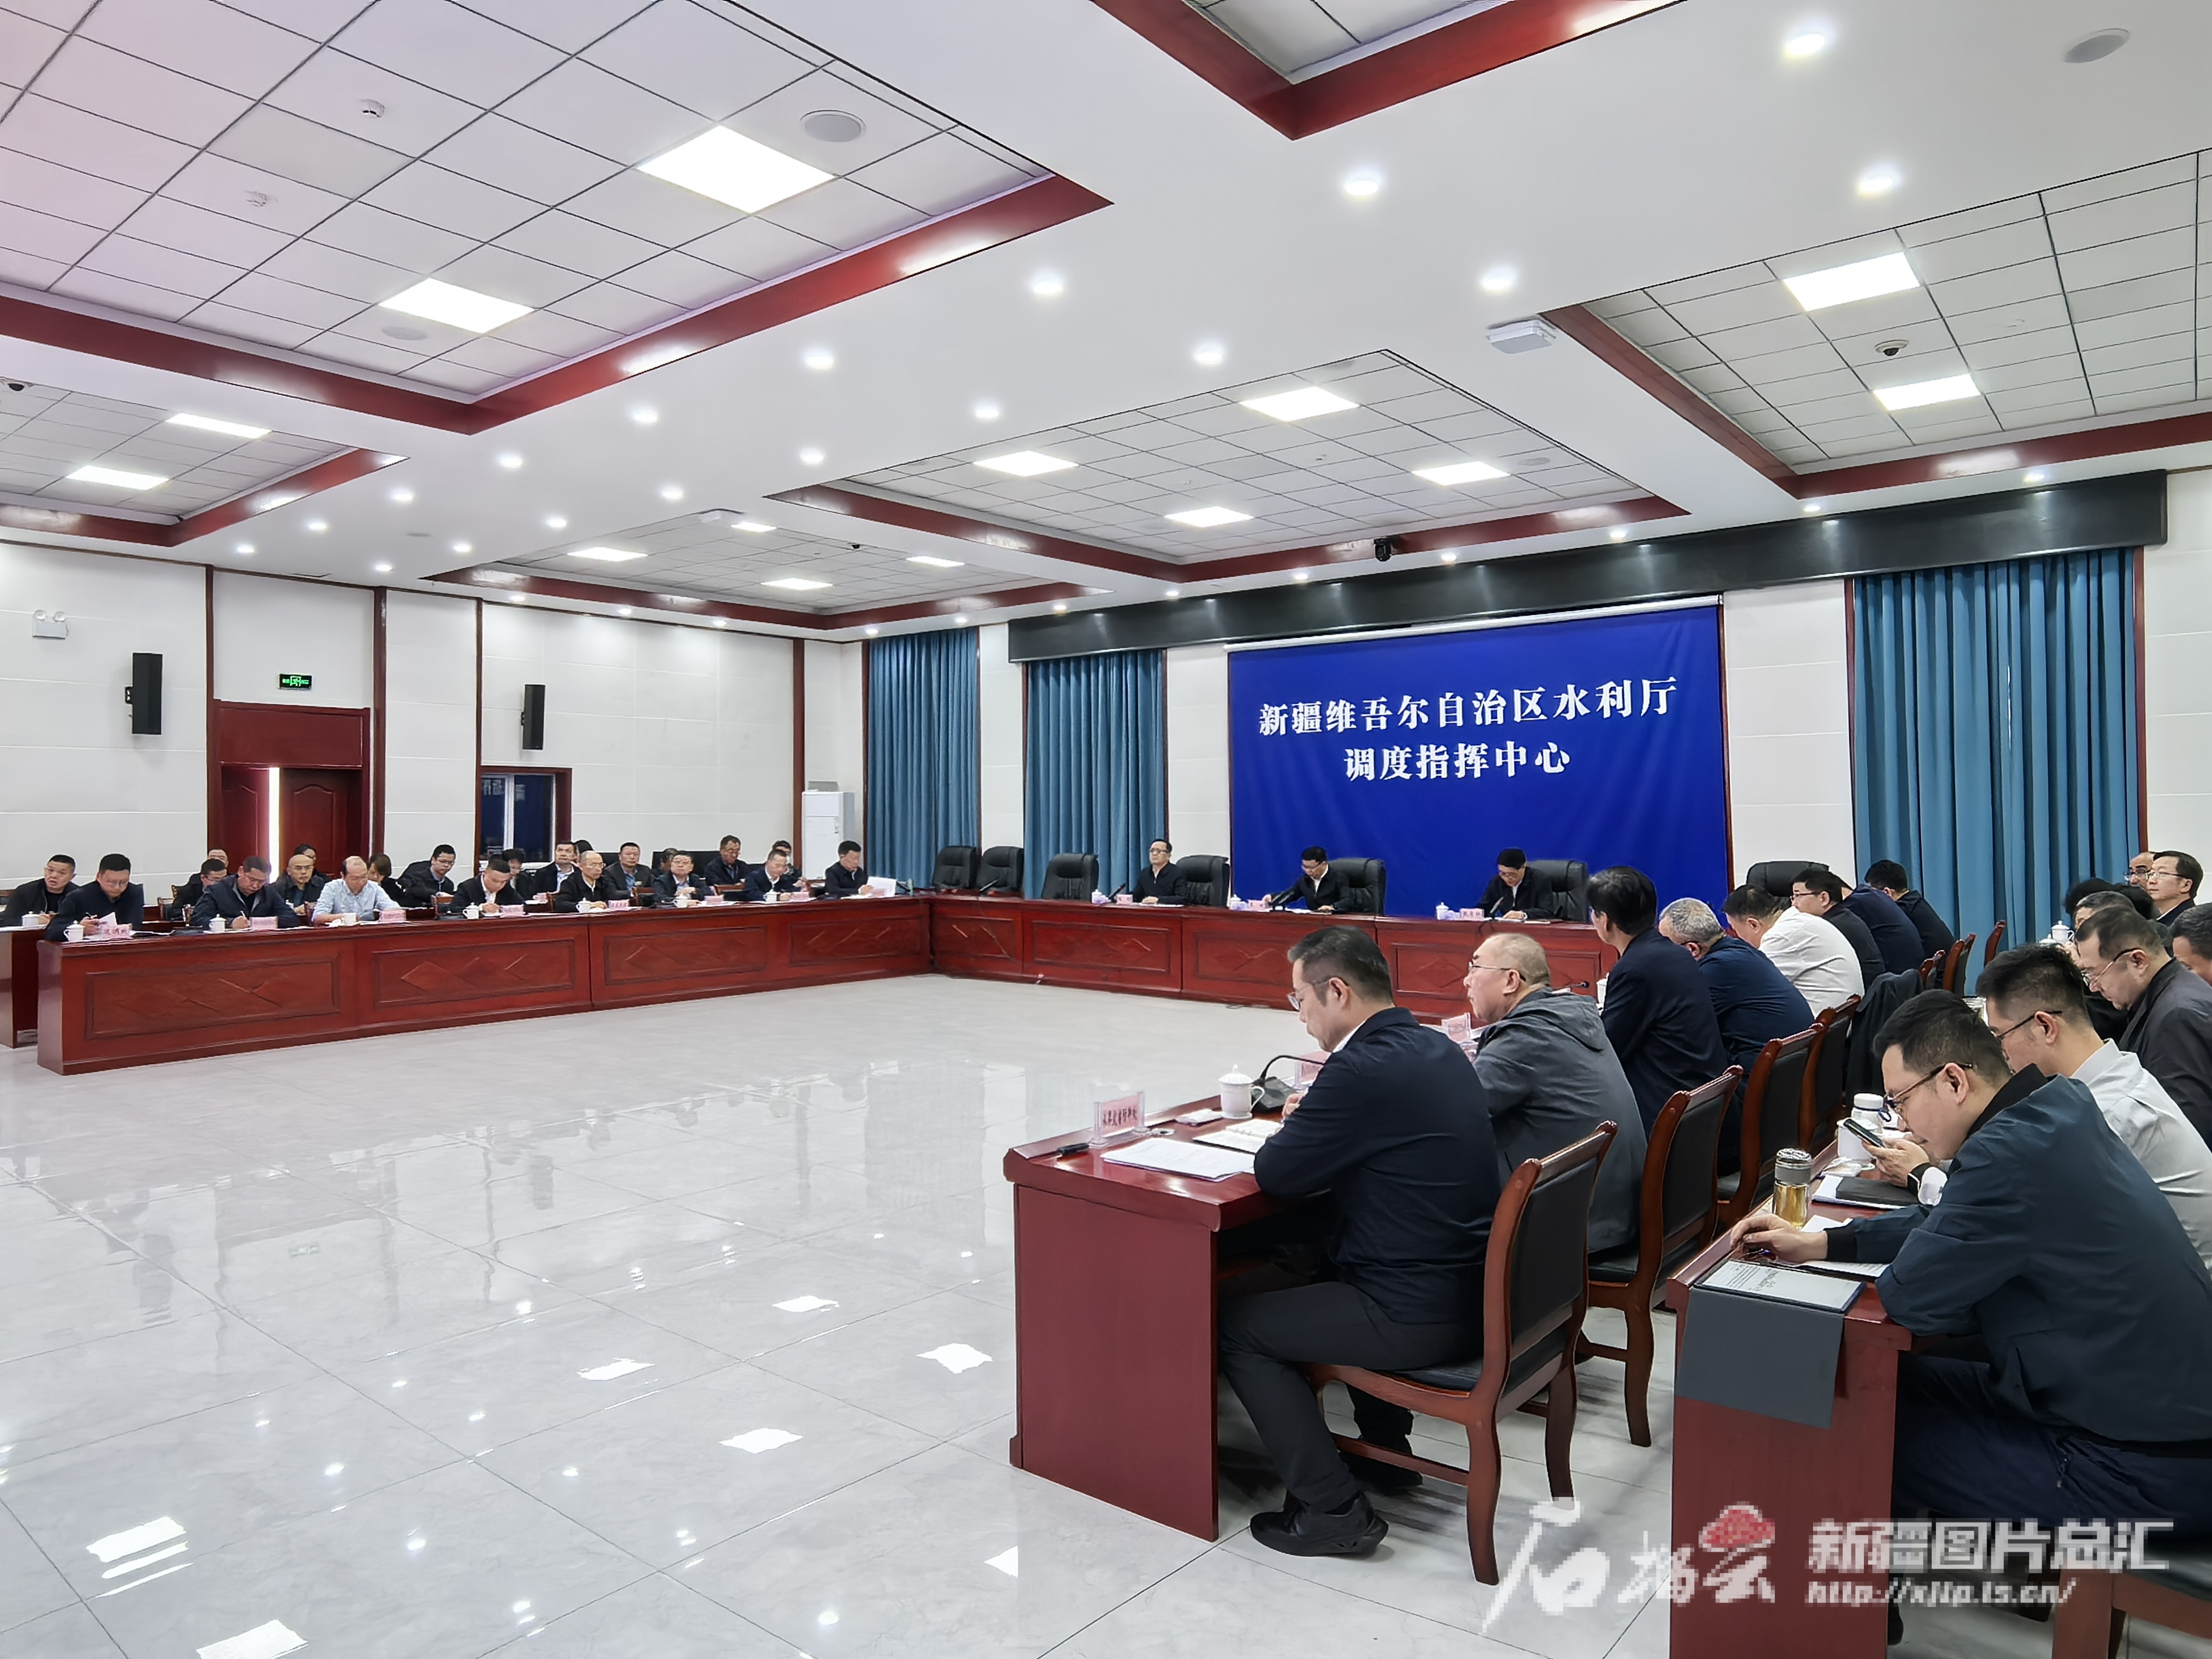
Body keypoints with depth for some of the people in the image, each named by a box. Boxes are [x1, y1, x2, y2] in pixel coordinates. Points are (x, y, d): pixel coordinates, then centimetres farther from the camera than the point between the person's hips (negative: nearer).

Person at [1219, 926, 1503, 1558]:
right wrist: (1314, 1123, 6)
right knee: (1315, 1269, 33)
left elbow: (1276, 1174, -17)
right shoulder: (1437, 1048, 5)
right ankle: (1386, 1449, 40)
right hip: (1477, 1290, 9)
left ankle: (1332, 1510, 5)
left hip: (1423, 1316, -9)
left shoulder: (1365, 1068, -23)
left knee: (1236, 1326, 3)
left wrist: (1293, 1128, 3)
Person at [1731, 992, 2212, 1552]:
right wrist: (1817, 1243, 9)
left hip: (2151, 1471, -9)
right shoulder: (2058, 1104, 2)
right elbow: (1948, 1222, 15)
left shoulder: (2011, 1151, -28)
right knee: (1898, 1381, 14)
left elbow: (1911, 1296, -20)